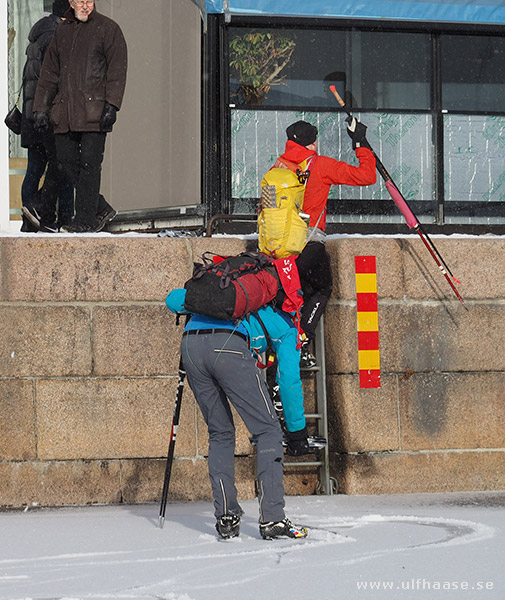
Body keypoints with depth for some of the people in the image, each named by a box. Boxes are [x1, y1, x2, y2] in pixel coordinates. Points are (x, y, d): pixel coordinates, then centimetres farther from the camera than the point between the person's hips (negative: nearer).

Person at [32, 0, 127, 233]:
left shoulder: (108, 28, 1)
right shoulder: (62, 31, 18)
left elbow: (117, 70, -5)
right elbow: (49, 72, 20)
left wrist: (111, 105, -15)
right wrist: (41, 107, 14)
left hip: (94, 109, -6)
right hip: (64, 111, 6)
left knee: (89, 163, -6)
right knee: (67, 161, 2)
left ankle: (85, 219, 1)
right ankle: (101, 209, 14)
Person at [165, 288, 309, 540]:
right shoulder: (284, 323, 27)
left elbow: (174, 299, 32)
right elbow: (289, 379, 22)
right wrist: (297, 426, 28)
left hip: (189, 344, 5)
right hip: (228, 345, -5)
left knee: (220, 434, 19)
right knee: (268, 431, 5)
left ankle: (226, 518, 13)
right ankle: (272, 520, -2)